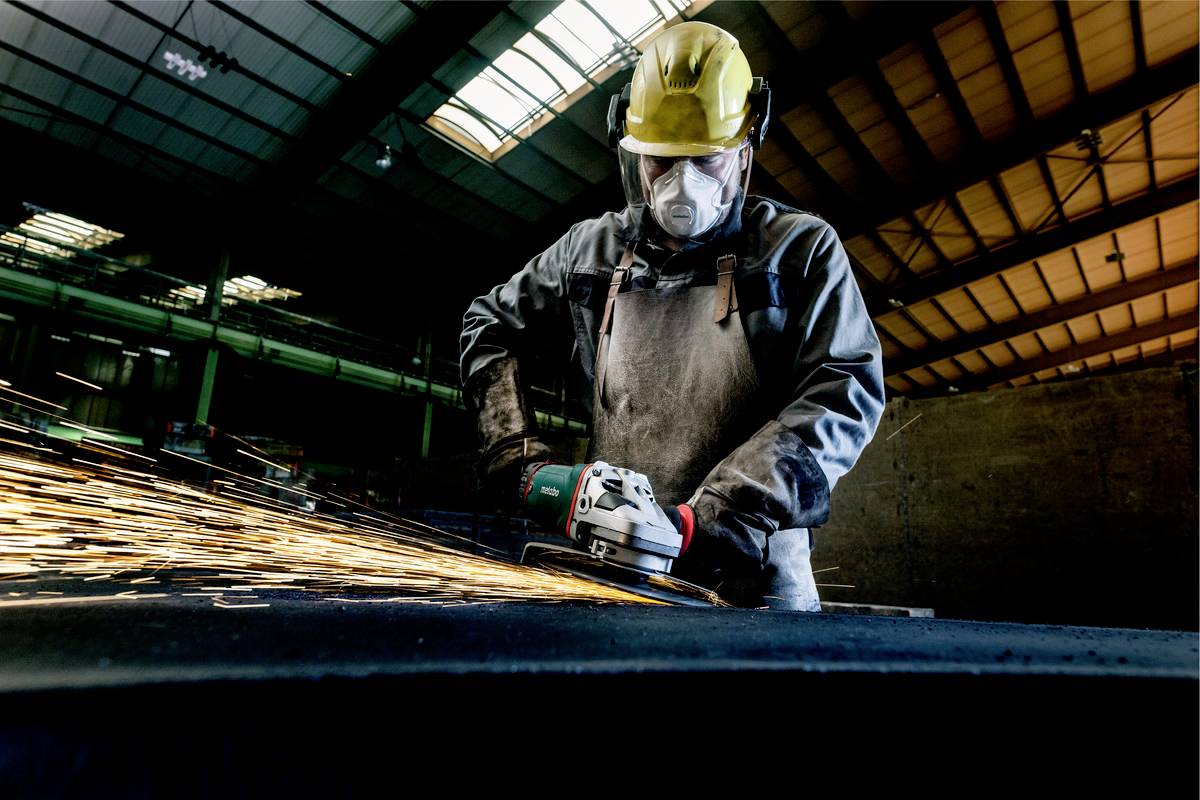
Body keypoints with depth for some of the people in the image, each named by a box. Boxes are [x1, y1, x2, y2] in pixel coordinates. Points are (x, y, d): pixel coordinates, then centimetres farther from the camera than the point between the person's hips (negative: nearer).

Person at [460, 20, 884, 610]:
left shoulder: (801, 249, 0)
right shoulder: (592, 249, 9)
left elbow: (846, 392, -10)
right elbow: (490, 327, 19)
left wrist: (711, 514, -20)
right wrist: (515, 452, 6)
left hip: (753, 572, -1)